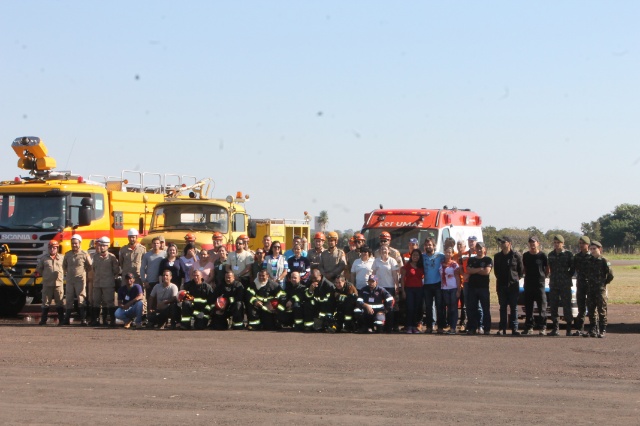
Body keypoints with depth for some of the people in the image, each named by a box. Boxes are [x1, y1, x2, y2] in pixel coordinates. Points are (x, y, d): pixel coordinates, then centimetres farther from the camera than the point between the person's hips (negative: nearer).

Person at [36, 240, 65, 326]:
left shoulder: (62, 258, 7)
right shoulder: (43, 258, 8)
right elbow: (39, 269, 16)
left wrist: (62, 276, 5)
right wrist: (45, 275, 10)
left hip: (59, 284, -1)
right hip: (47, 284, 1)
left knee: (59, 303, 2)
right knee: (46, 302, 3)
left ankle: (61, 320, 6)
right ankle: (43, 320, 8)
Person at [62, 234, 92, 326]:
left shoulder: (84, 254, -4)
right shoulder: (67, 254, 9)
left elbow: (90, 267, 5)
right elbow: (64, 266, 23)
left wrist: (84, 274, 6)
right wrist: (67, 273, 15)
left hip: (80, 280, -4)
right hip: (70, 280, 4)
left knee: (81, 300, -7)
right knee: (69, 300, 7)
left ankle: (83, 319, -8)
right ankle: (66, 319, 12)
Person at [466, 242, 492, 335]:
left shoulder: (488, 260, 3)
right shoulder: (471, 260, 14)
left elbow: (487, 271, -11)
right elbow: (468, 270, -1)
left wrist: (474, 270, -3)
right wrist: (480, 269, -9)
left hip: (484, 287, -4)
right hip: (472, 286, 4)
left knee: (485, 309, -3)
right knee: (471, 308, 3)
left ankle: (487, 328, -1)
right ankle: (472, 328, 7)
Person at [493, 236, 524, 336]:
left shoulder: (516, 255, -4)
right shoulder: (497, 256, 7)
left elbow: (521, 270, 4)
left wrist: (516, 278, 4)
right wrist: (500, 279, 13)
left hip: (513, 285, -3)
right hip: (501, 285, 3)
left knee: (514, 307, -1)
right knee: (502, 308, 4)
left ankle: (514, 328, 2)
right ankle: (502, 328, 6)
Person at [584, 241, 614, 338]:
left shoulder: (604, 261, -6)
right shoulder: (589, 260, 11)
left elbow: (610, 275, -5)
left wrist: (604, 283, 1)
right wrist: (588, 283, 12)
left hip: (600, 289, -6)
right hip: (590, 289, 6)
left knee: (601, 310, -3)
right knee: (591, 310, 7)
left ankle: (602, 330, 0)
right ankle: (593, 330, 13)